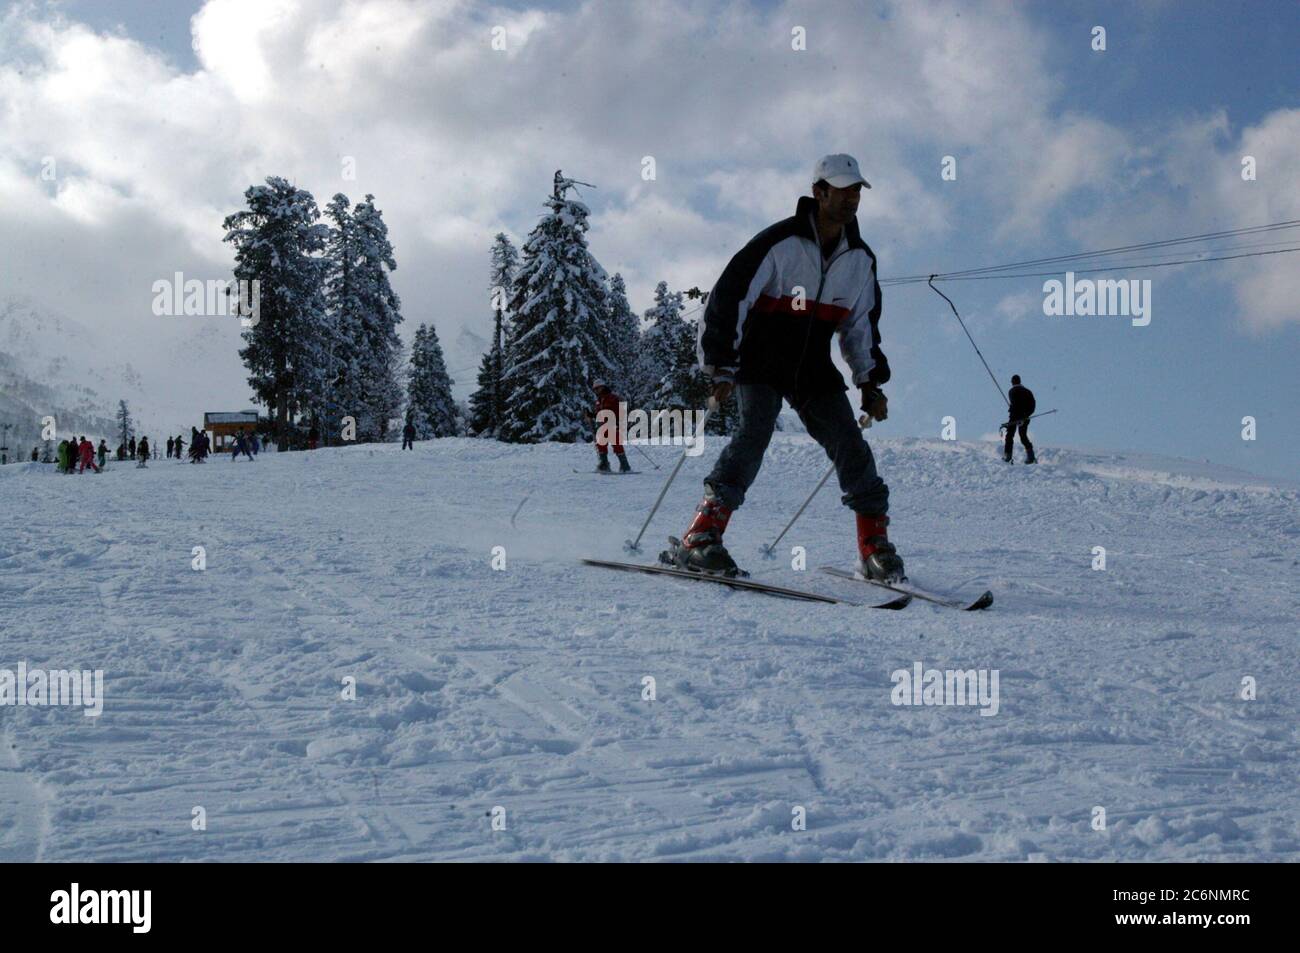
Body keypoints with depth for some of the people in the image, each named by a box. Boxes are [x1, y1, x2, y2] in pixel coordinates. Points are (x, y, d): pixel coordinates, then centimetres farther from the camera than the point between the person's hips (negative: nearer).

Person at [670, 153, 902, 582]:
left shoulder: (860, 259, 7)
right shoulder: (780, 242, -13)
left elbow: (862, 326, 19)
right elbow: (728, 298, -15)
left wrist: (870, 383, 13)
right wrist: (721, 365, -21)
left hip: (814, 369, 5)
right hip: (761, 361, -5)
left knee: (851, 446, -5)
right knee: (755, 431, -26)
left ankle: (876, 549, 6)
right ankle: (699, 539, -29)